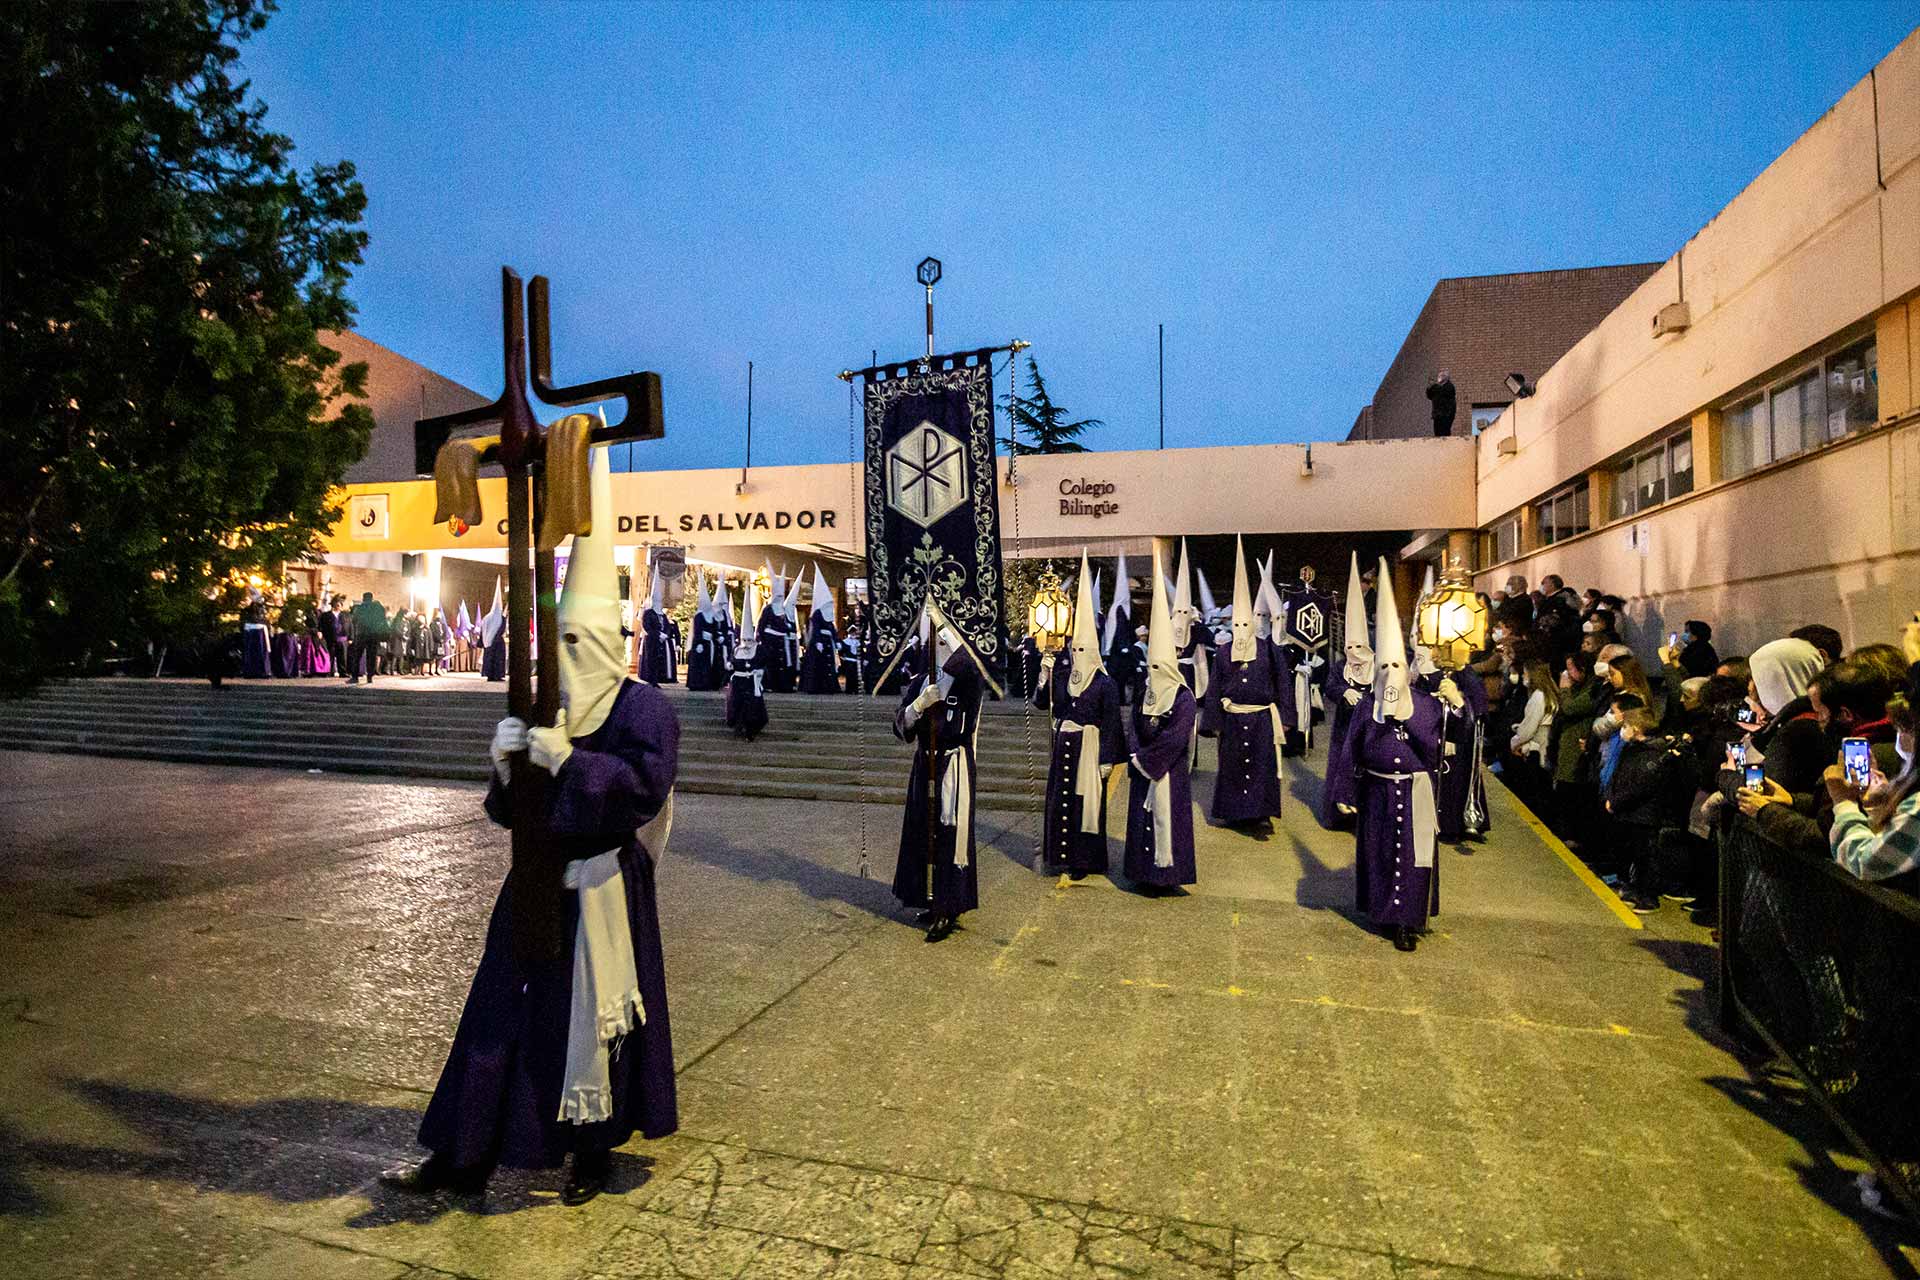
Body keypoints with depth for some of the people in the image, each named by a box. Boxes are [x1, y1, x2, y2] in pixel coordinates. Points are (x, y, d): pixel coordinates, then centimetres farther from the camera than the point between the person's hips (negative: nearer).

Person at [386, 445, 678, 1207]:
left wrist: (565, 759, -26)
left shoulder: (642, 707, -11)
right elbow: (507, 810, 9)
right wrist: (507, 763, -12)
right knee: (506, 1016, 12)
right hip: (537, 885, 6)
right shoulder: (544, 707, 7)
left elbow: (646, 786, -25)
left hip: (600, 890, -6)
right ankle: (463, 1158, 27)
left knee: (591, 1018, 8)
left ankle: (589, 1154, 29)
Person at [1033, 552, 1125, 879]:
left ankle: (1084, 860, 14)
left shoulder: (1105, 684, -10)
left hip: (1089, 750, -6)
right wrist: (1044, 675, -6)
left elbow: (1111, 724, -10)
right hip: (1062, 747, 6)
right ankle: (1060, 855, 22)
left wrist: (1107, 759, -11)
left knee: (1085, 803, 2)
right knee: (1058, 801, 10)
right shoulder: (1060, 676, 5)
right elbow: (1041, 703, 8)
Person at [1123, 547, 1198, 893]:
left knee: (1165, 819, 1)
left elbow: (1173, 739, -19)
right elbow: (1137, 730, 10)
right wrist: (1137, 758, -5)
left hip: (1169, 773, -6)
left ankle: (1166, 873, 12)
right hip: (1143, 770, 7)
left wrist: (1143, 758, -14)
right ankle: (1145, 872, 22)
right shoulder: (1145, 694, 7)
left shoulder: (1183, 698, -13)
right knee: (1142, 818, 11)